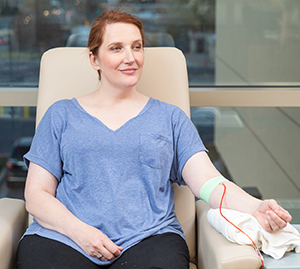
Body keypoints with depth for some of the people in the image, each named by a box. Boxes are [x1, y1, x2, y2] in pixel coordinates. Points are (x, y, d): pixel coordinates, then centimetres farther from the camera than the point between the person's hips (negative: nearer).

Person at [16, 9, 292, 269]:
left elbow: (208, 181, 4)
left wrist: (255, 208, -17)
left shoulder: (170, 117, 18)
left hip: (148, 238, 0)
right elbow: (36, 194, 10)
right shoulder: (61, 115, 16)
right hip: (65, 237, 1)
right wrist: (79, 231, -10)